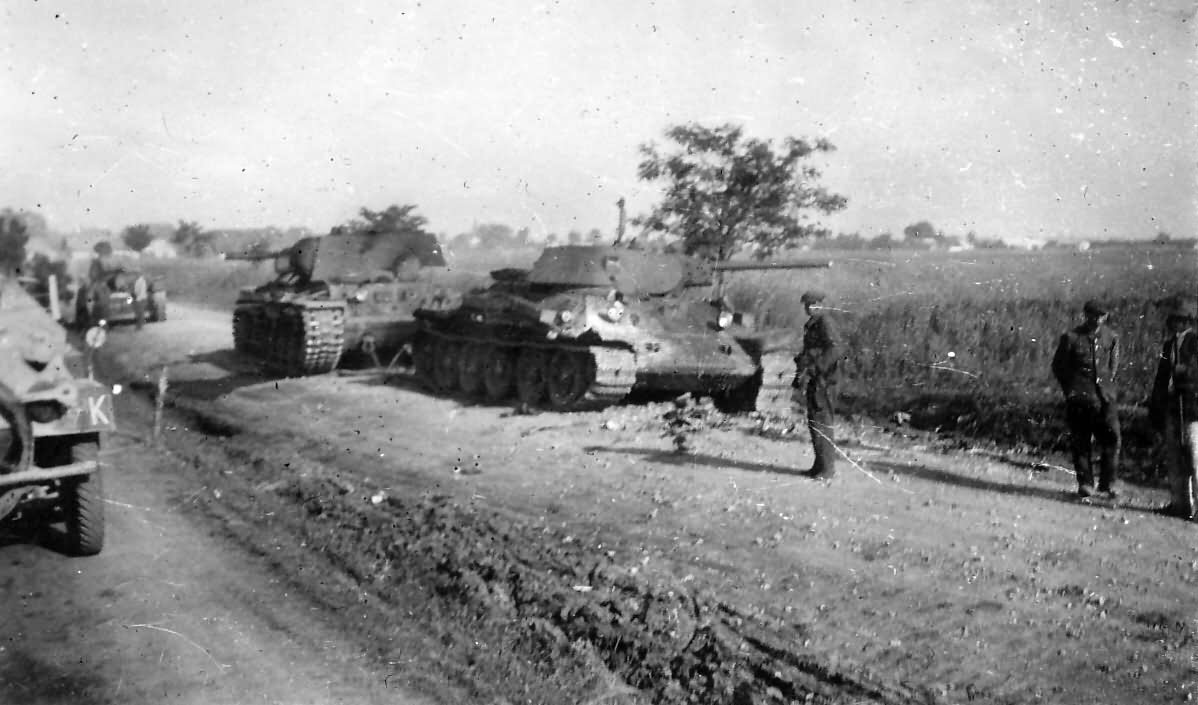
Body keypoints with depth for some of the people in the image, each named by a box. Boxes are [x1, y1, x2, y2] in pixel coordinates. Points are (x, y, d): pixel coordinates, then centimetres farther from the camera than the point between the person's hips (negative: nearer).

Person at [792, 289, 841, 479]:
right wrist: (800, 372, 20)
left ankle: (828, 468, -3)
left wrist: (814, 368, -25)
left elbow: (833, 349, -23)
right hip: (813, 380, 10)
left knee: (821, 423, -8)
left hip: (822, 380, -10)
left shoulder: (824, 324, -12)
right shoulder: (810, 325, 16)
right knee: (813, 423, 14)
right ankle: (819, 465, 23)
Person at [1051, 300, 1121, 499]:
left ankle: (1107, 484, 5)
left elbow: (1113, 365, 19)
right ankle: (1085, 484, 11)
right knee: (1081, 442, 1)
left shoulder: (1111, 337, 8)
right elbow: (1058, 366, 6)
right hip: (1079, 398, -2)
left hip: (1104, 398, 2)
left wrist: (1107, 385, 8)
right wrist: (1071, 389, 2)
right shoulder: (1071, 337, -2)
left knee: (1112, 438, -5)